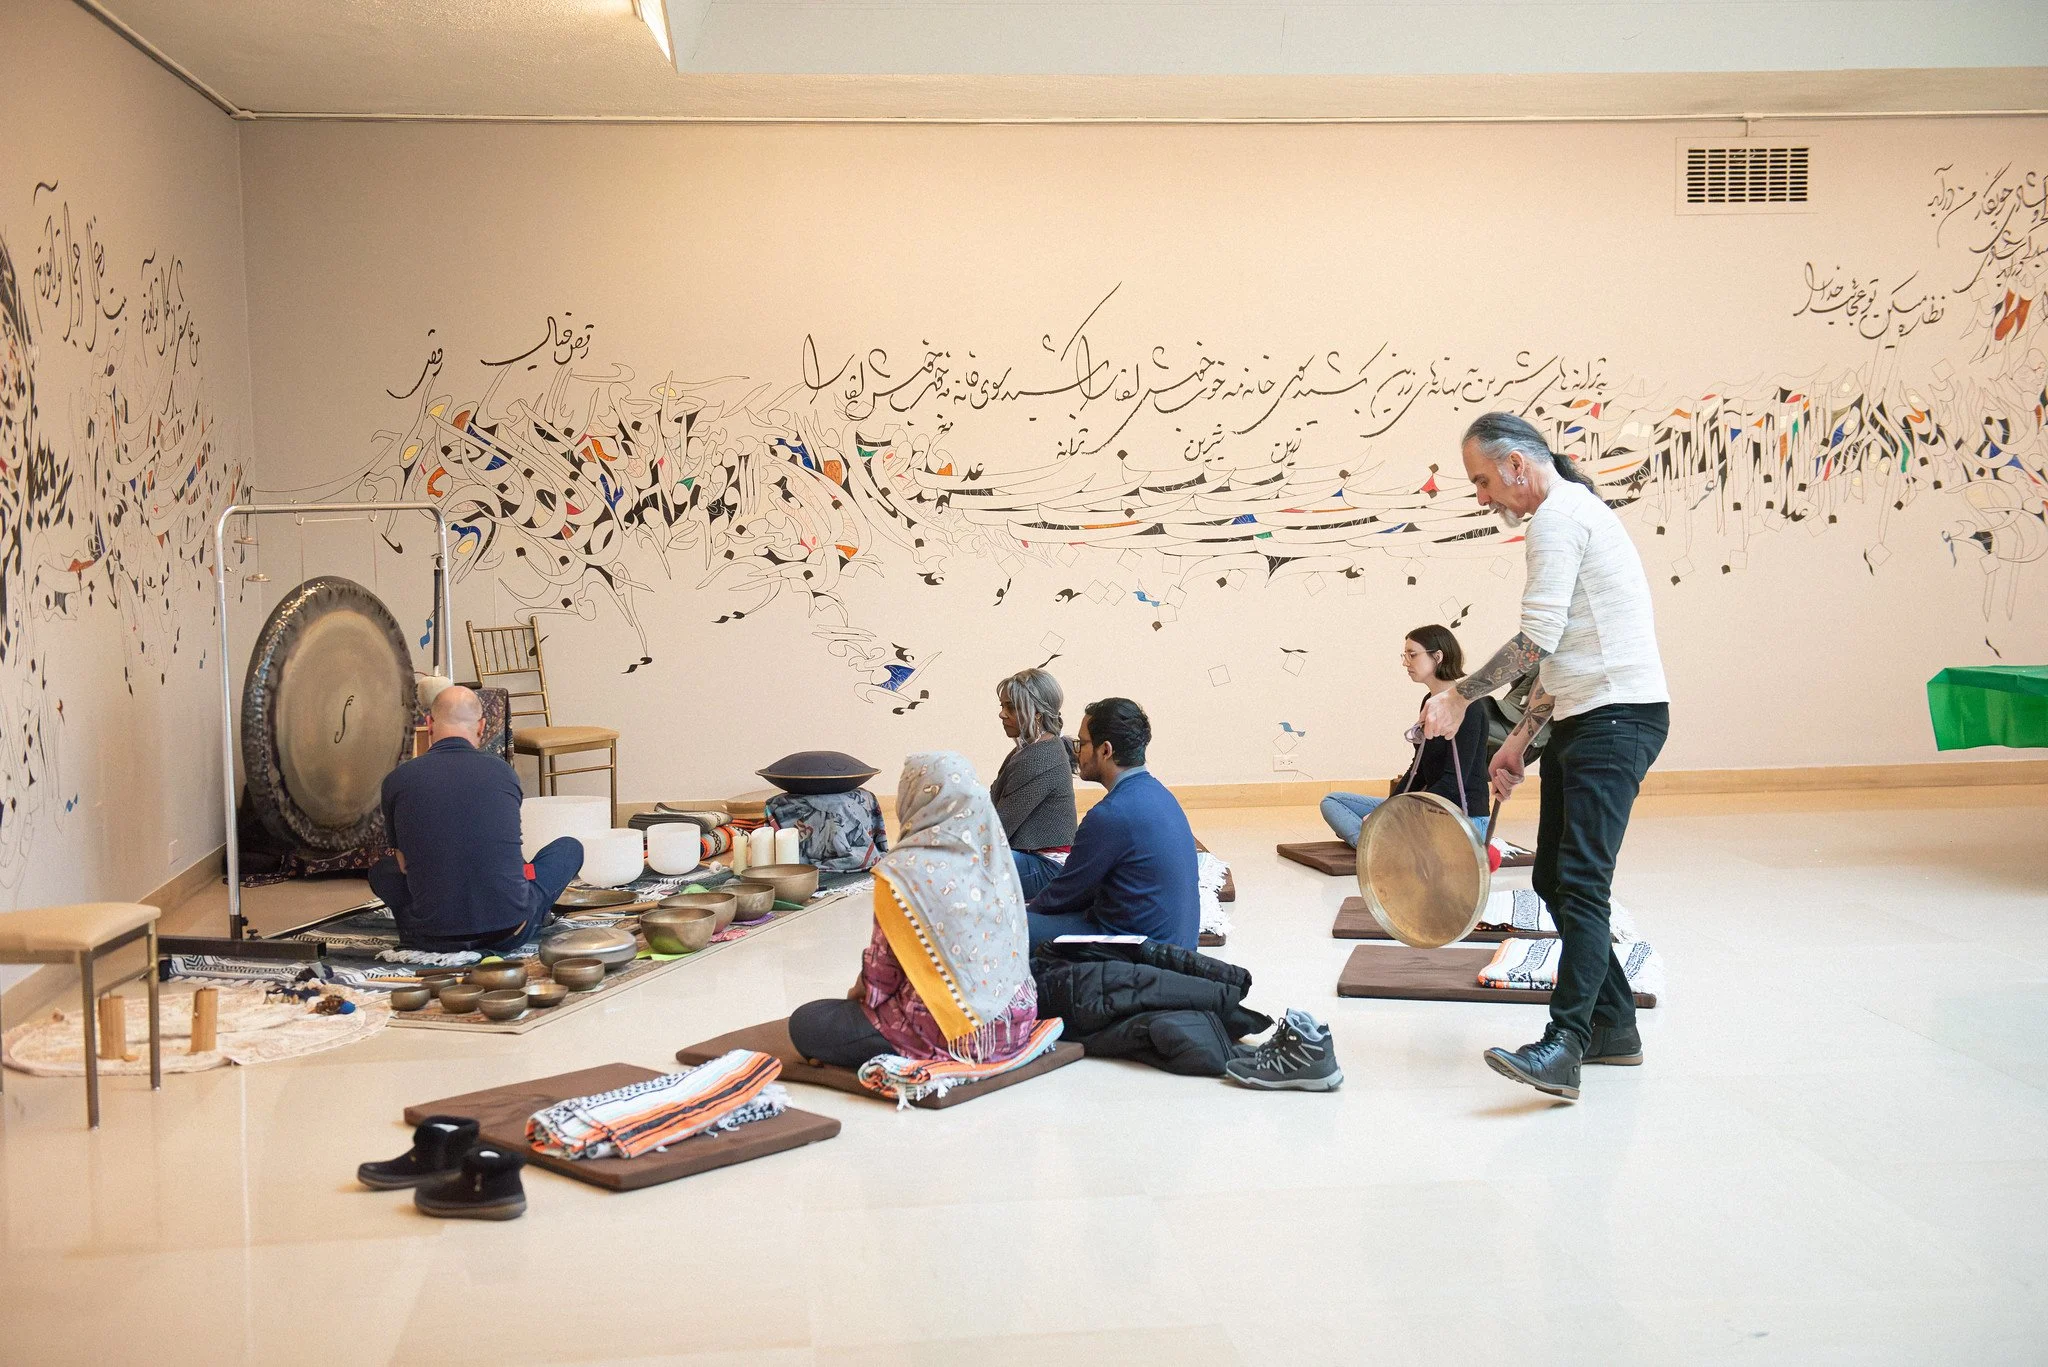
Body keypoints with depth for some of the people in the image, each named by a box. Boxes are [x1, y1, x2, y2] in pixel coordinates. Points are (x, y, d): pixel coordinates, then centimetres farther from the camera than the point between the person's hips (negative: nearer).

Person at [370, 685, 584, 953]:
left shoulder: (397, 780, -1)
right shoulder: (503, 772, 3)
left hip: (434, 938, 0)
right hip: (510, 932, 0)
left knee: (381, 871, 29)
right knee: (570, 847, 22)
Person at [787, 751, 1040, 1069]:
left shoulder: (903, 871, -16)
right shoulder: (992, 852, 1)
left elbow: (882, 965, -7)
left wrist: (859, 994, 17)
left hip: (953, 1031, -8)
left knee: (805, 1025, 1)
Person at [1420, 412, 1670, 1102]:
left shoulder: (1559, 515, -10)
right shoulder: (1570, 513, 23)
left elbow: (1536, 642, -18)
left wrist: (1458, 695, -8)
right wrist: (1520, 739, 22)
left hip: (1617, 715, -11)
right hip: (1584, 717, 11)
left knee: (1579, 879, -17)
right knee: (1553, 877, 12)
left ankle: (1563, 1047, -21)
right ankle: (1613, 1025, 20)